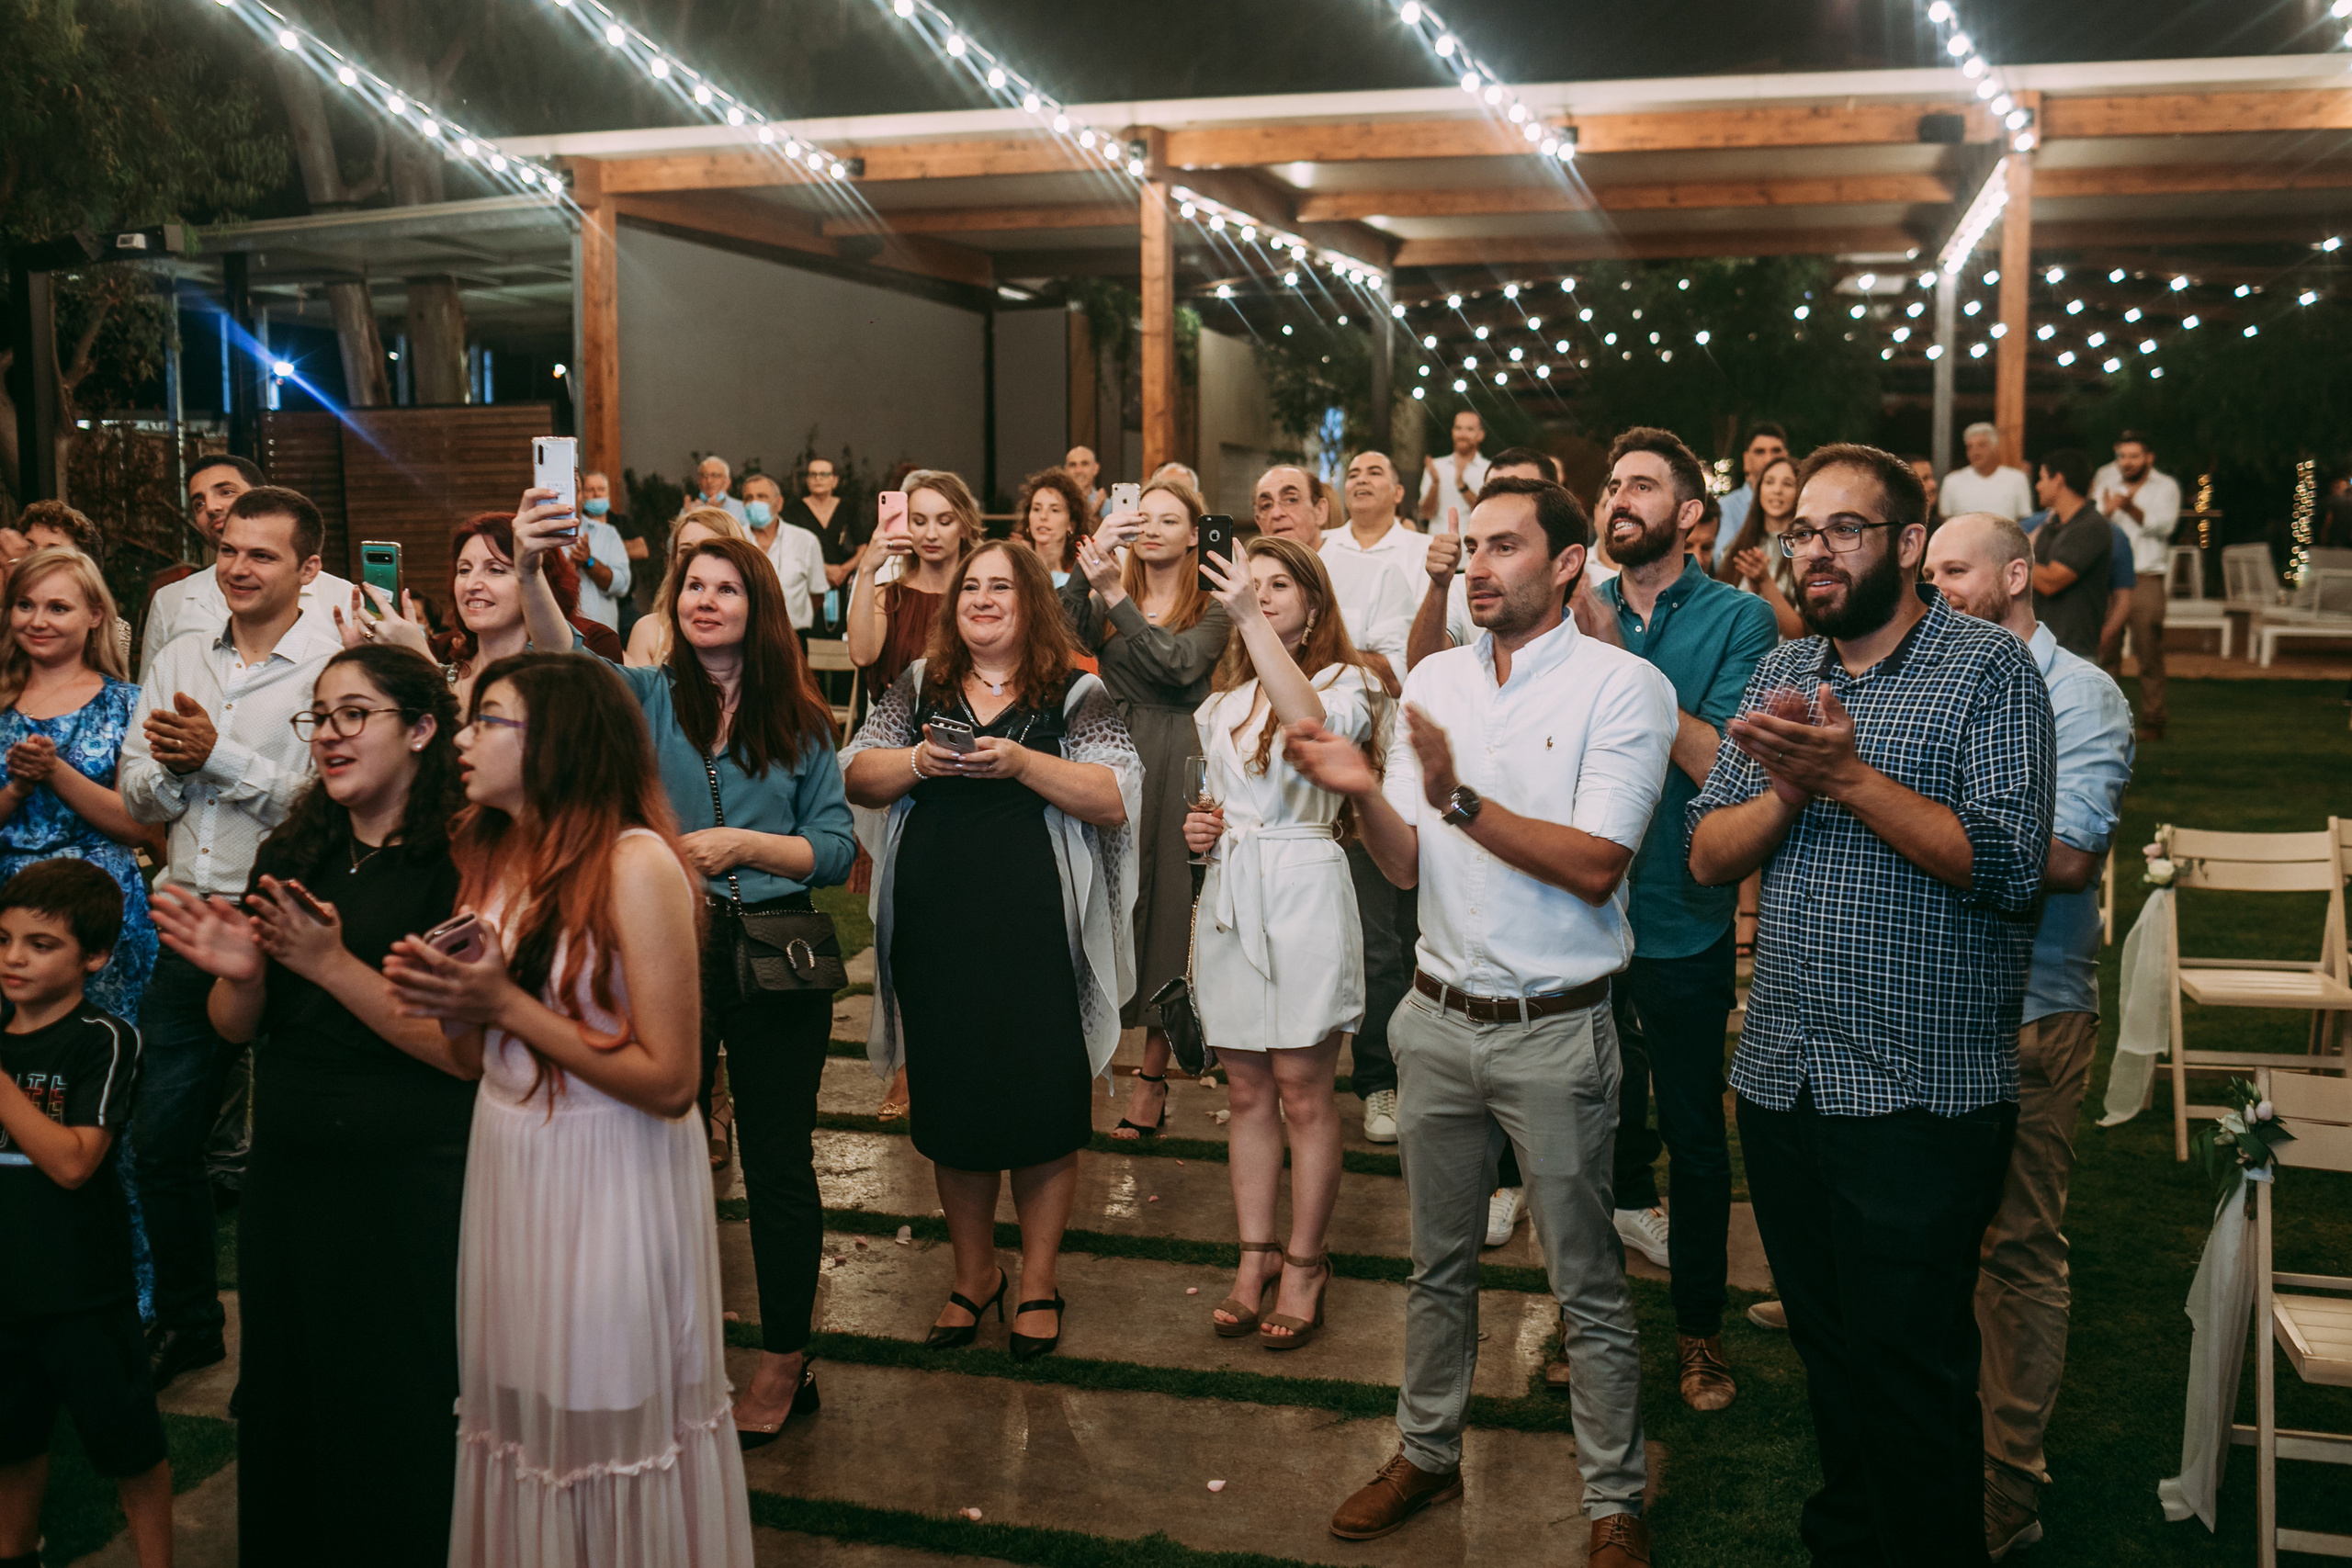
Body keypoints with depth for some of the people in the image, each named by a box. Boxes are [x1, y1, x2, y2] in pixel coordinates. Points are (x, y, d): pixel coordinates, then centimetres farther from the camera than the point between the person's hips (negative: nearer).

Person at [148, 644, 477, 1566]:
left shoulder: (463, 865, -13)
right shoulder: (291, 855, 7)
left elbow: (468, 1051, -19)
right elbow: (237, 1030, 12)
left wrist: (332, 964, -23)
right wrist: (240, 972, -10)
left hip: (412, 1186, -6)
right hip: (286, 1173, 6)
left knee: (395, 1414, 5)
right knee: (280, 1401, 18)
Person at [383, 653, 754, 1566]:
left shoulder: (636, 863, -18)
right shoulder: (494, 854, 6)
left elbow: (669, 1080, -21)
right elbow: (478, 1057, 14)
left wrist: (507, 1004, -19)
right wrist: (450, 1002, -8)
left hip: (610, 1177, -7)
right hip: (506, 1160, 7)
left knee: (612, 1411, 6)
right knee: (517, 1405, 16)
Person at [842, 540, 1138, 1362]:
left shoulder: (1076, 695, 0)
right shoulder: (918, 687, 11)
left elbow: (1117, 799, -10)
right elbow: (856, 777, 7)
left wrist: (1020, 761, -20)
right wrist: (918, 761, -12)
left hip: (1038, 930, -3)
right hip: (933, 928, 3)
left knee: (1041, 1101, 2)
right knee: (949, 1102, 11)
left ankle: (1037, 1280, 21)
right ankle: (974, 1272, 30)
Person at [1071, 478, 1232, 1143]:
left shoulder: (1212, 608, 5)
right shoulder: (1106, 602, 14)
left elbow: (1179, 664, -15)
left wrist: (1117, 596, -17)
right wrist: (1092, 555, -16)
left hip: (1176, 769, -3)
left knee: (1167, 907, 0)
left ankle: (1153, 1076, 8)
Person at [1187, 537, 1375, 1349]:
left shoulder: (1344, 680, -1)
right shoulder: (1223, 702, 17)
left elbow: (1313, 724, -26)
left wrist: (1252, 621, -30)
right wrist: (1199, 828, 6)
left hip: (1302, 893, -5)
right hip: (1229, 898, 6)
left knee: (1303, 1095, 0)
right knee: (1249, 1093, 10)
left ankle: (1303, 1264, 13)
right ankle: (1255, 1258, 20)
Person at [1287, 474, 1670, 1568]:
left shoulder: (1624, 687, -10)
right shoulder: (1433, 680, 6)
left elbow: (1597, 867, -19)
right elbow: (1408, 866, 4)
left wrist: (1460, 798, -25)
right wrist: (1363, 793, -16)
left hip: (1554, 1029, -5)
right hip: (1439, 1016, 5)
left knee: (1587, 1287, 6)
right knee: (1437, 1264, 19)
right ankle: (1427, 1453, 36)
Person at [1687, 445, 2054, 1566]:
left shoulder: (1989, 669, -6)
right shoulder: (1782, 672, 11)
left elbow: (2007, 863, -18)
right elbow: (1709, 856, 5)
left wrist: (1849, 776, -23)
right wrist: (1785, 788, -14)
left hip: (1920, 1092, -6)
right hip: (1781, 1082, 6)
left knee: (1909, 1371, 3)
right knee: (1825, 1347, 20)